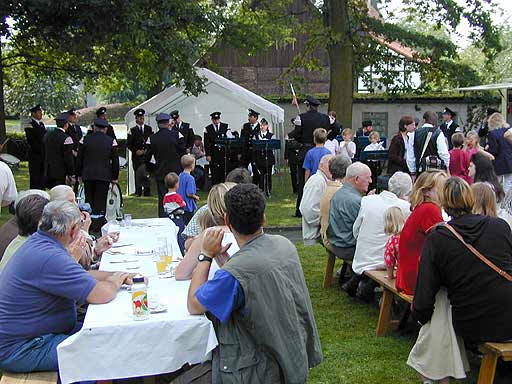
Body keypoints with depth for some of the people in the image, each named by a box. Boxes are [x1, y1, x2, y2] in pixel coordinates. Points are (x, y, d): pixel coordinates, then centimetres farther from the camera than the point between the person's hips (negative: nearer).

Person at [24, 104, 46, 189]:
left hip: (43, 155, 7)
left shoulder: (42, 124, 15)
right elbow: (31, 142, -15)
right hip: (35, 156, -7)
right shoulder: (30, 126, -10)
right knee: (35, 177, -4)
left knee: (42, 175, 10)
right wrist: (42, 151, -15)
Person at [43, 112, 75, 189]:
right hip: (61, 174, -8)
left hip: (49, 173, 8)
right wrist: (71, 174, -10)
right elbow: (68, 158, -16)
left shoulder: (47, 136, 9)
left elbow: (44, 154, 16)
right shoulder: (66, 138, -15)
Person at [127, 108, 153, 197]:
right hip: (136, 156, 0)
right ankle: (138, 192, 6)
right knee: (137, 174, 1)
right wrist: (136, 151, -8)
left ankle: (147, 191, -5)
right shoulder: (132, 130, 7)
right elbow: (128, 144, 5)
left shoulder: (149, 129, 11)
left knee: (146, 174, -9)